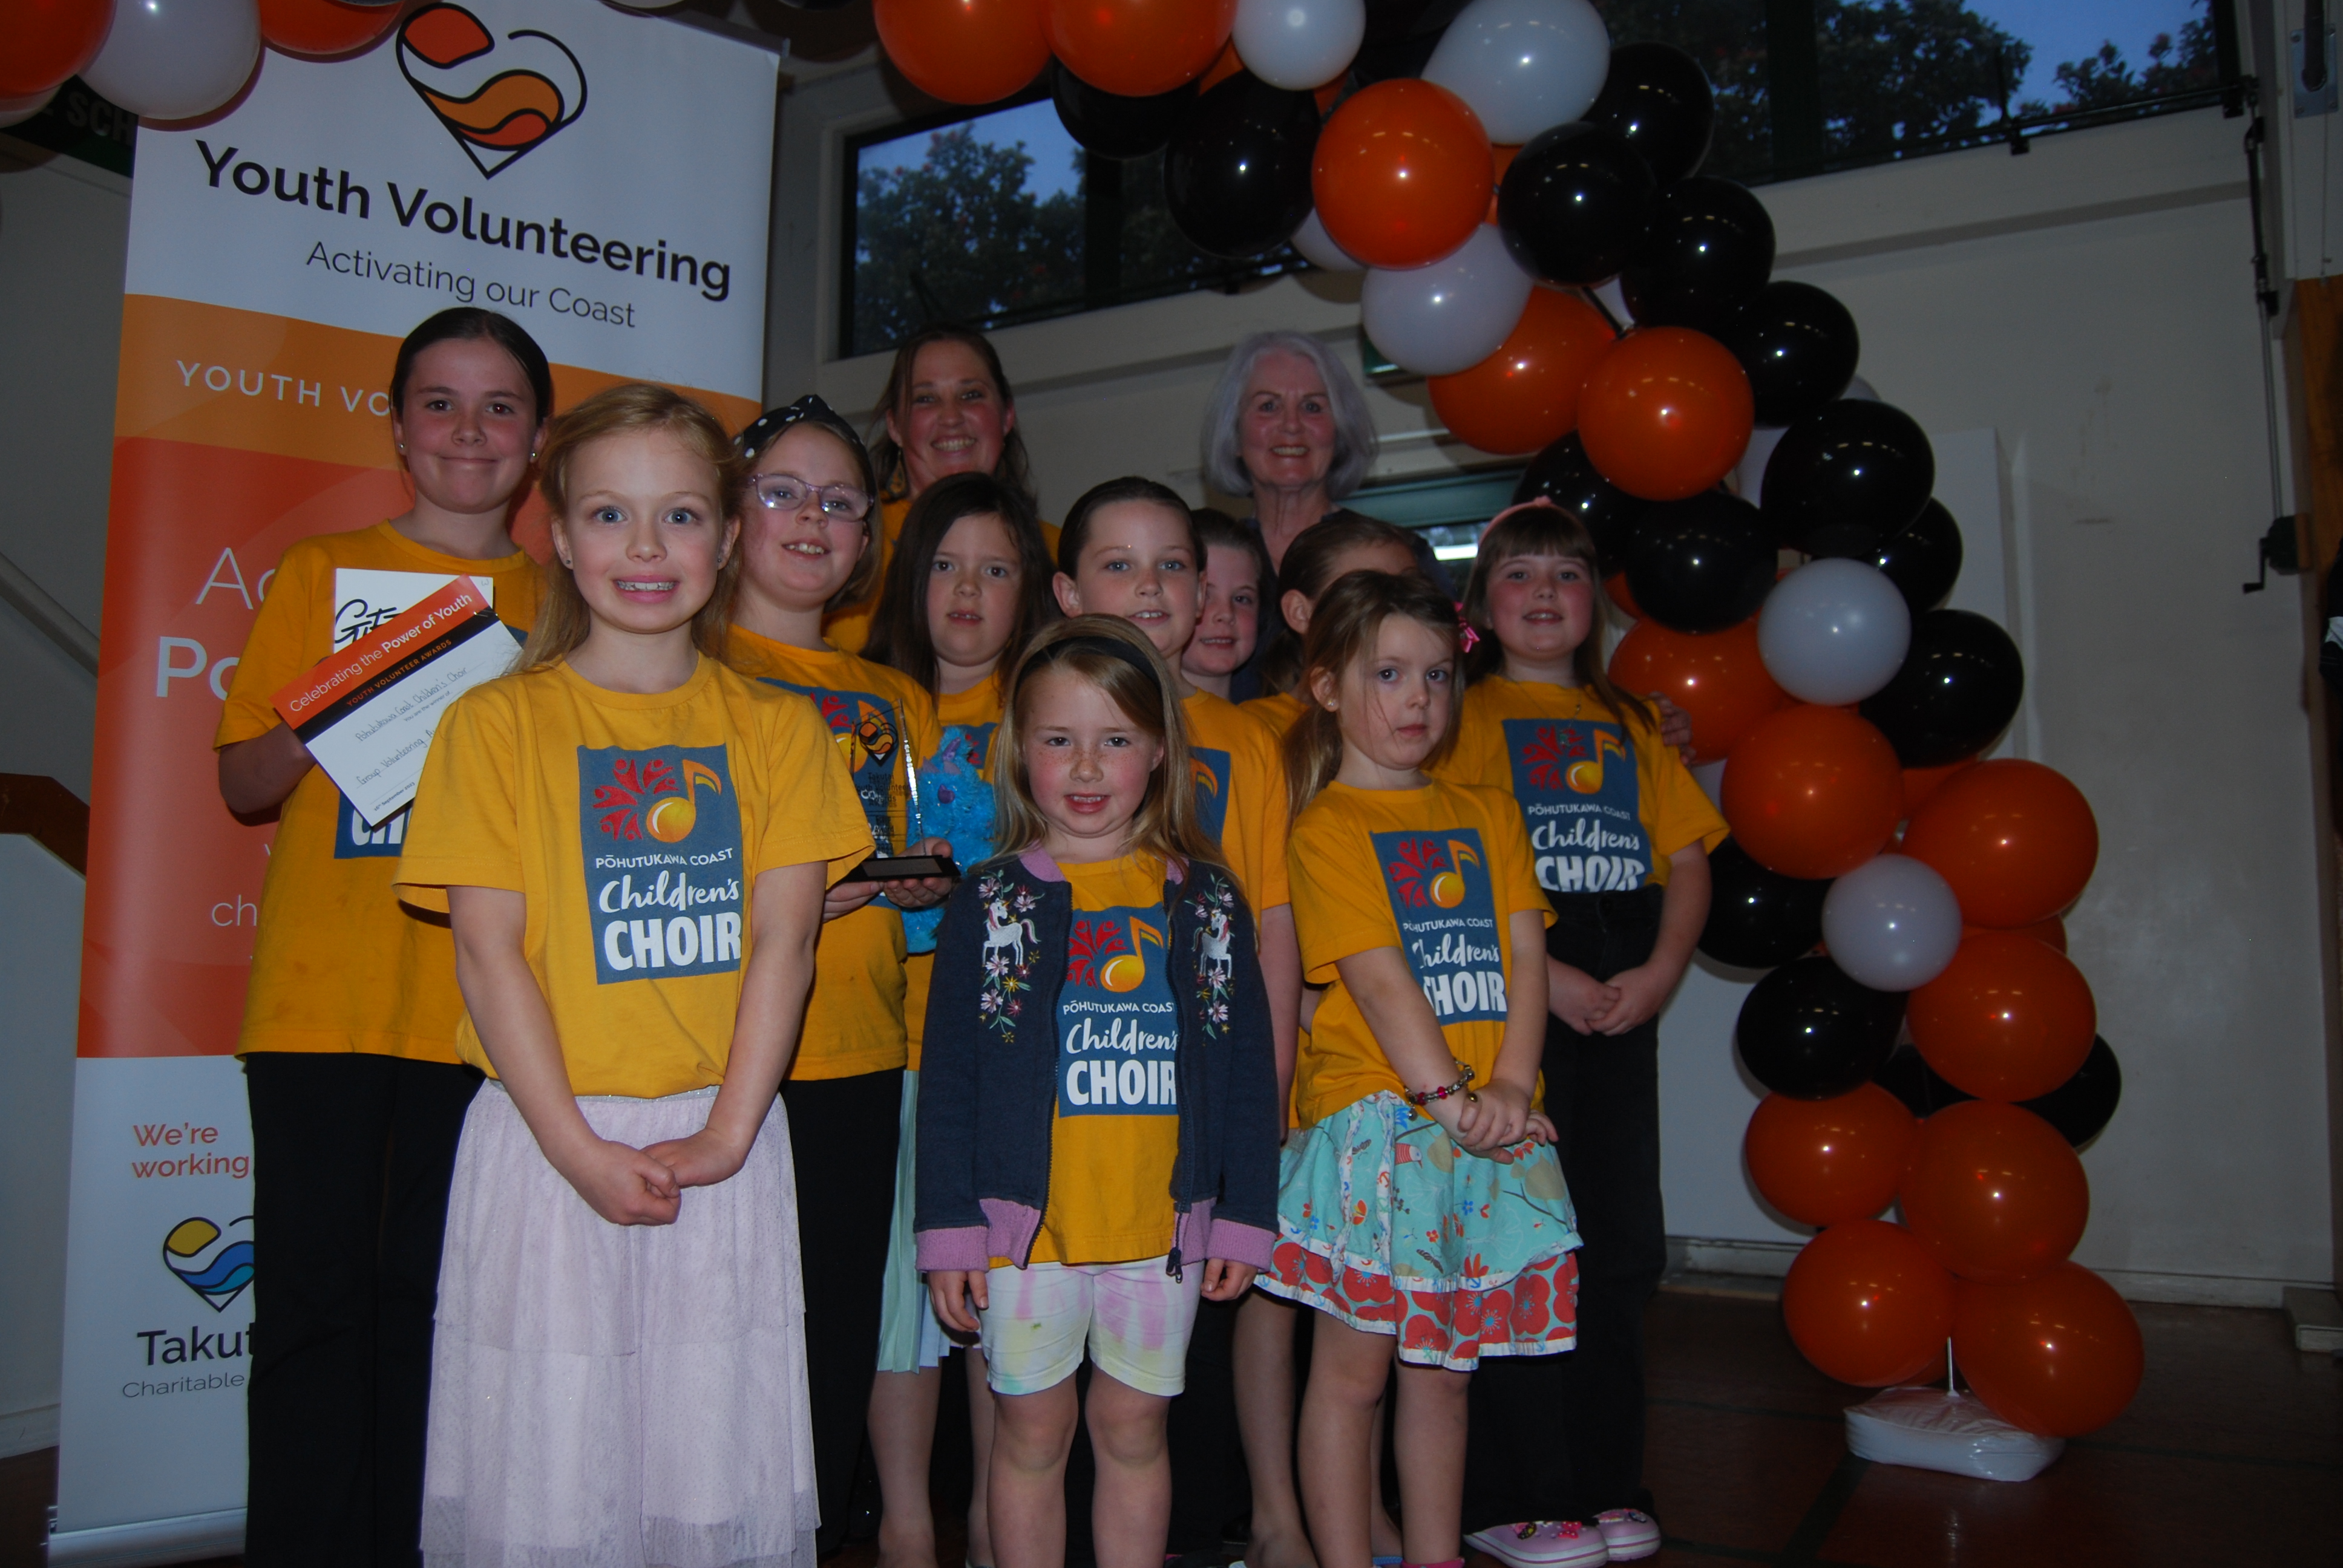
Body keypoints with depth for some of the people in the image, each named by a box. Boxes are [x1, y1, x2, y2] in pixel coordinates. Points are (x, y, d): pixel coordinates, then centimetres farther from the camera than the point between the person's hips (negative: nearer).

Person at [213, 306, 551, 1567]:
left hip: (484, 1014, 1)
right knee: (317, 1297, 1)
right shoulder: (321, 573, 9)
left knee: (437, 1298, 6)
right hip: (324, 999, -1)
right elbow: (243, 783, 6)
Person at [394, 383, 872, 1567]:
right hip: (550, 1140, -1)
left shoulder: (774, 728, 6)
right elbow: (487, 949, -5)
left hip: (724, 1141, 2)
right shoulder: (499, 721, 1)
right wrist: (580, 1149, -12)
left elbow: (783, 938, -1)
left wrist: (725, 1135, -11)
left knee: (716, 1464, 8)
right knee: (548, 1468, 6)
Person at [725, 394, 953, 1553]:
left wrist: (919, 878, -3)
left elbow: (932, 872, 20)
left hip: (860, 1061, 4)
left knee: (842, 1345, 10)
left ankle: (818, 1537, 26)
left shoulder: (896, 700, 17)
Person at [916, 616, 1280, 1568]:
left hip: (1165, 1225, 1)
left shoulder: (1207, 905, 3)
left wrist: (1243, 1218, 3)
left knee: (1134, 1425, 13)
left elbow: (1247, 1076, 7)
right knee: (1032, 1427, 11)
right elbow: (949, 1081, -1)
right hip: (1025, 1221, -1)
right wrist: (950, 1230, -5)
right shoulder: (990, 903, -1)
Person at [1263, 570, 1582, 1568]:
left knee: (1444, 1367, 14)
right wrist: (1446, 1094, -19)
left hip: (1492, 1127, 5)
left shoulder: (1486, 814, 14)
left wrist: (1509, 1086, -9)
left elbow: (1525, 953, 5)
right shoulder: (1325, 826, -2)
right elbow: (1375, 973, -12)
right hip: (1374, 1119, -4)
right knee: (1353, 1365, 3)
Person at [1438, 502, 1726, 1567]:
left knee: (1621, 1242, 8)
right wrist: (1545, 975, -16)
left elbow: (1687, 857, 12)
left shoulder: (1626, 723, 18)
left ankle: (1606, 1480, 22)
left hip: (1620, 1004, 5)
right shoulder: (1466, 716, 2)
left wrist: (1662, 969, -5)